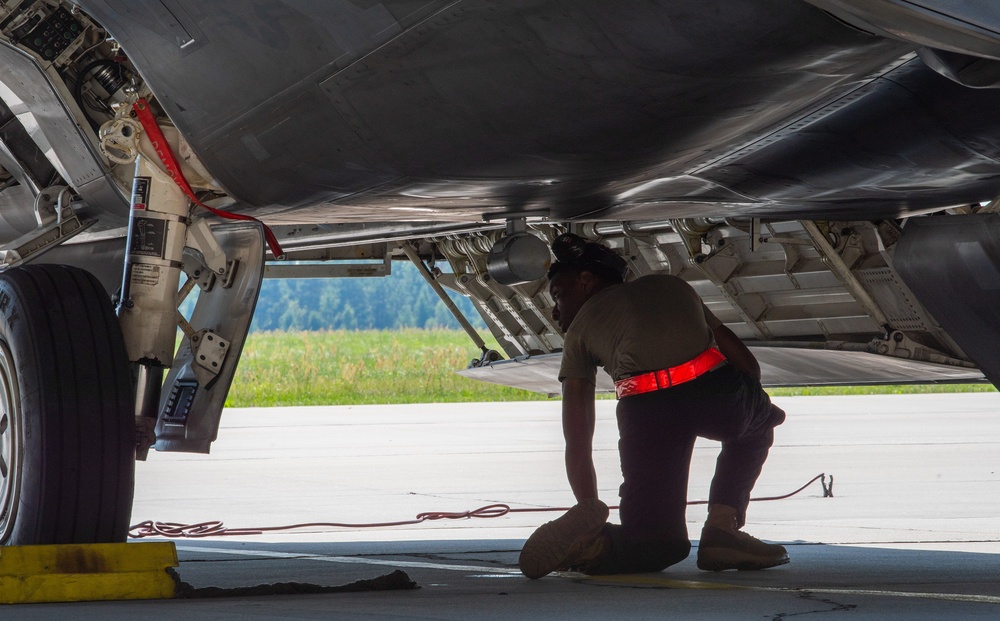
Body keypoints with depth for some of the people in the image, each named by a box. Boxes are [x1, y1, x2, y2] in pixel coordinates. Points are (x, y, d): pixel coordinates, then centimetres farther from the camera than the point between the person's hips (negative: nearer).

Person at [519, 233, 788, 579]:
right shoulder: (672, 286, 35)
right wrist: (759, 409, 56)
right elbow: (746, 362, 37)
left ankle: (592, 544, -14)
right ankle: (722, 528, 17)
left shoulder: (580, 329, 27)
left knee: (660, 542, 18)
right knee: (755, 427, 38)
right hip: (717, 394, 1)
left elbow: (577, 444, 21)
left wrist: (590, 510, 29)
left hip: (647, 413, -1)